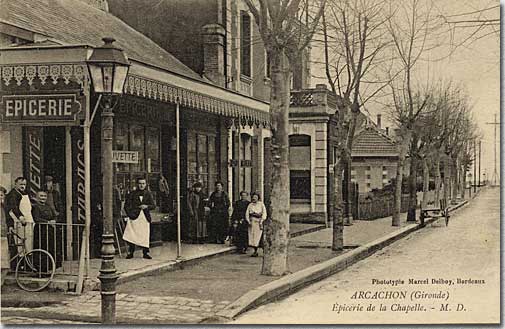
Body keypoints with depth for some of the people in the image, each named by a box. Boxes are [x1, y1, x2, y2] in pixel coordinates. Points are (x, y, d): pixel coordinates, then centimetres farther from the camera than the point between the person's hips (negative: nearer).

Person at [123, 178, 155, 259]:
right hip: (135, 217, -1)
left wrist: (147, 206, -14)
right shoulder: (132, 194, 6)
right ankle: (130, 252, 5)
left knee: (145, 235, 0)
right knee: (132, 235, -5)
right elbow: (127, 205, 5)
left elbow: (153, 205, 6)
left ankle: (145, 253, 8)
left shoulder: (148, 194, 11)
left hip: (145, 217, 2)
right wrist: (130, 214, -7)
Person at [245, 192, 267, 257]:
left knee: (257, 237, -9)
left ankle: (256, 252, -5)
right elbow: (247, 213, 9)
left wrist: (261, 221, -10)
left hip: (258, 222, -4)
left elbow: (264, 213, 0)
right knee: (252, 236, 2)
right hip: (252, 222, 4)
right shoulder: (250, 205, 12)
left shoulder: (261, 204, 4)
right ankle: (255, 251, 10)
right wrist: (248, 221, -4)